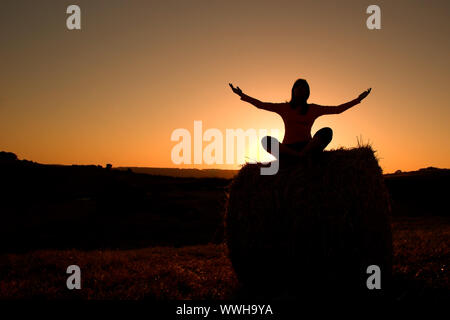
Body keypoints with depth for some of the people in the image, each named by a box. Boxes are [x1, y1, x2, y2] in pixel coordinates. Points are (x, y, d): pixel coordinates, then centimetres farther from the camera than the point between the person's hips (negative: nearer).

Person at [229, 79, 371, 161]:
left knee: (327, 131, -27)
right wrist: (242, 95, 5)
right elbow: (261, 104, 12)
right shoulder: (284, 108, 15)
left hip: (308, 146, 1)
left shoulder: (313, 109, 17)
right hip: (287, 148, 0)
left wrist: (358, 99, 15)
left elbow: (337, 109, 18)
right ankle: (299, 156, -38)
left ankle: (302, 155, -35)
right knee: (266, 140, -30)